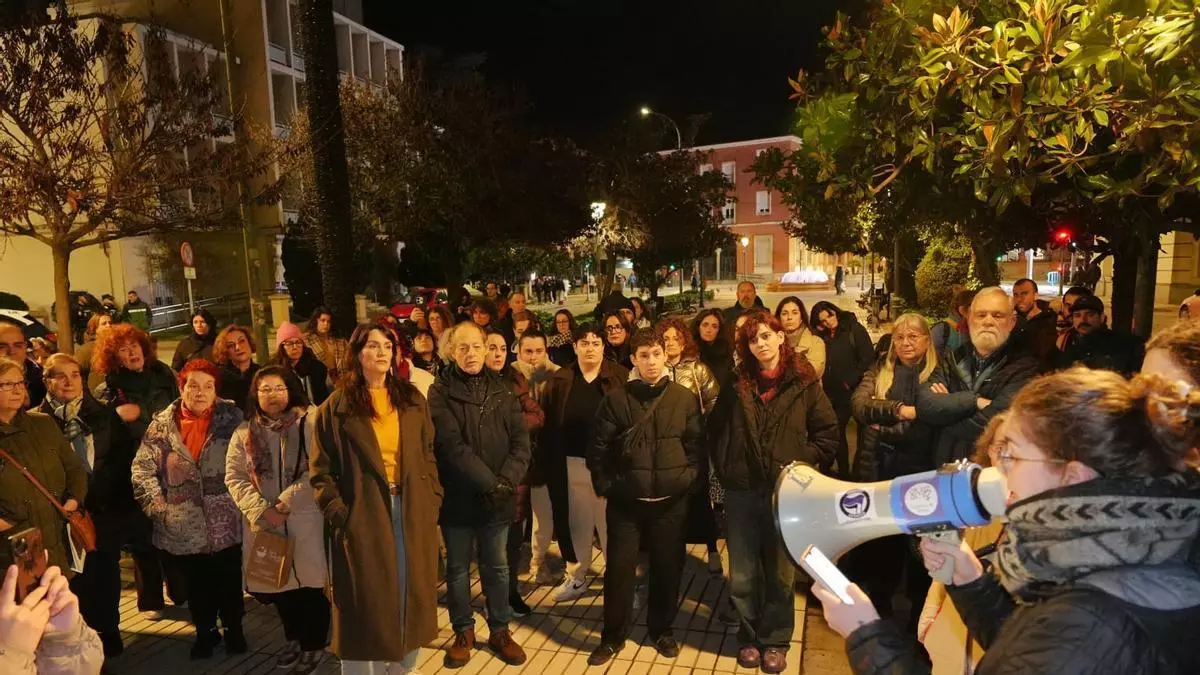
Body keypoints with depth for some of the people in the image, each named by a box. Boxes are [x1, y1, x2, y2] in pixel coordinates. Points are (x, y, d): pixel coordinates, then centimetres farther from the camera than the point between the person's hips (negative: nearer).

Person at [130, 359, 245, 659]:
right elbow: (142, 468, -1)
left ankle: (233, 628, 35)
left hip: (224, 521, -1)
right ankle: (205, 632, 37)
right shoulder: (162, 424, -2)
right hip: (184, 526, 1)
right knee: (195, 585, 17)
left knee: (229, 581, 14)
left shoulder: (232, 418, -6)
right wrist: (157, 506, -8)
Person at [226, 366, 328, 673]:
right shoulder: (244, 432, 9)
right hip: (263, 524, 4)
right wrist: (259, 510, -11)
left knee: (311, 580, 1)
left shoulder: (310, 422, -5)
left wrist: (285, 504, -16)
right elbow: (235, 477, 4)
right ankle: (294, 639, 39)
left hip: (306, 520, -4)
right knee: (278, 581, 15)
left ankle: (313, 645, 22)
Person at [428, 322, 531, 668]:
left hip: (498, 497, 3)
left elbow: (521, 441, -2)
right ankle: (463, 631, 31)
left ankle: (499, 630, 30)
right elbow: (452, 447, -15)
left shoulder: (502, 390, 4)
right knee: (458, 568, 12)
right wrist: (489, 483, -20)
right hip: (457, 496, -2)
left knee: (497, 566, 14)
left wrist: (506, 481, -16)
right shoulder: (440, 393, -6)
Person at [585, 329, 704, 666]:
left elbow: (696, 443, 6)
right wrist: (605, 484, -2)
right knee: (619, 568, 5)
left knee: (667, 567, 12)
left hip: (670, 500, 1)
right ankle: (614, 636, 23)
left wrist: (688, 477, -4)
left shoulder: (685, 398, 1)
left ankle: (661, 630, 33)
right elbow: (598, 447, 1)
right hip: (625, 500, -1)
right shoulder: (615, 399, -3)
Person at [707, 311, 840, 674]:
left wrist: (801, 462, -7)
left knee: (781, 573, 12)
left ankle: (775, 640, 31)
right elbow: (715, 429, 11)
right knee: (743, 574, 10)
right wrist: (724, 468, 3)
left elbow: (829, 433, 1)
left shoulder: (804, 382, -3)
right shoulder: (736, 385, 4)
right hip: (742, 491, 2)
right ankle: (750, 636, 31)